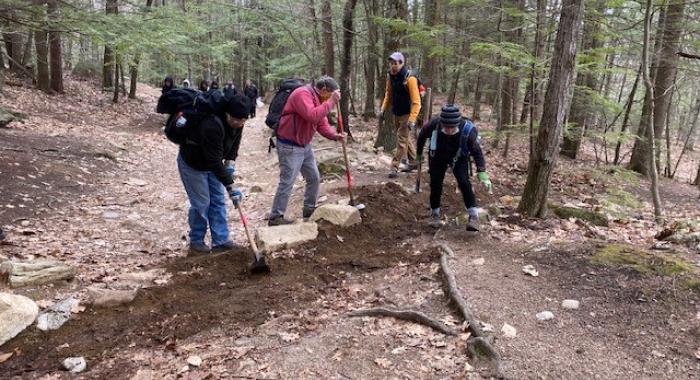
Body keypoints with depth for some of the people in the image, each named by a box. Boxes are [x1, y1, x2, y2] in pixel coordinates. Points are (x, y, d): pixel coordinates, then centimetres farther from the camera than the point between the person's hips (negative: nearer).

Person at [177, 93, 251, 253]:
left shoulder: (237, 123, -14)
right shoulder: (212, 126, -38)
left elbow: (235, 141, 6)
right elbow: (214, 161, -36)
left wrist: (230, 161, -10)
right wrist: (230, 186, -32)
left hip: (212, 163, 8)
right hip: (192, 164, -8)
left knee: (218, 201, 5)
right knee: (201, 203, -4)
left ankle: (221, 241, 12)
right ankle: (196, 241, 16)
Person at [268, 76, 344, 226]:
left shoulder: (318, 99, 11)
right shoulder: (302, 94, -20)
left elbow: (322, 123, 9)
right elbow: (312, 116, -34)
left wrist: (334, 135, -8)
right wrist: (331, 102, -28)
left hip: (305, 145, 10)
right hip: (290, 146, -10)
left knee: (314, 178, 16)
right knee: (287, 182, -8)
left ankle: (309, 209, 31)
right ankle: (275, 217, 1)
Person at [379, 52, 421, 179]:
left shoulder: (409, 78, -22)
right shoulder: (390, 76, 0)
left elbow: (416, 102, -23)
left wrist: (412, 120, -30)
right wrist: (383, 109, 8)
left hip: (406, 114, -7)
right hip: (396, 114, 8)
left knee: (402, 140, -5)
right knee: (406, 138, 18)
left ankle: (394, 168, 0)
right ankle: (413, 162, 33)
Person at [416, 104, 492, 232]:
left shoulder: (467, 130, -35)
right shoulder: (434, 124, -32)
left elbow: (477, 152, -24)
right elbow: (422, 136, -9)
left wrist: (482, 173, -33)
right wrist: (418, 154, 4)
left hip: (459, 159, -1)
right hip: (438, 157, 2)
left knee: (464, 183, -19)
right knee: (435, 184, -1)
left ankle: (473, 216, -12)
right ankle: (435, 214, 20)